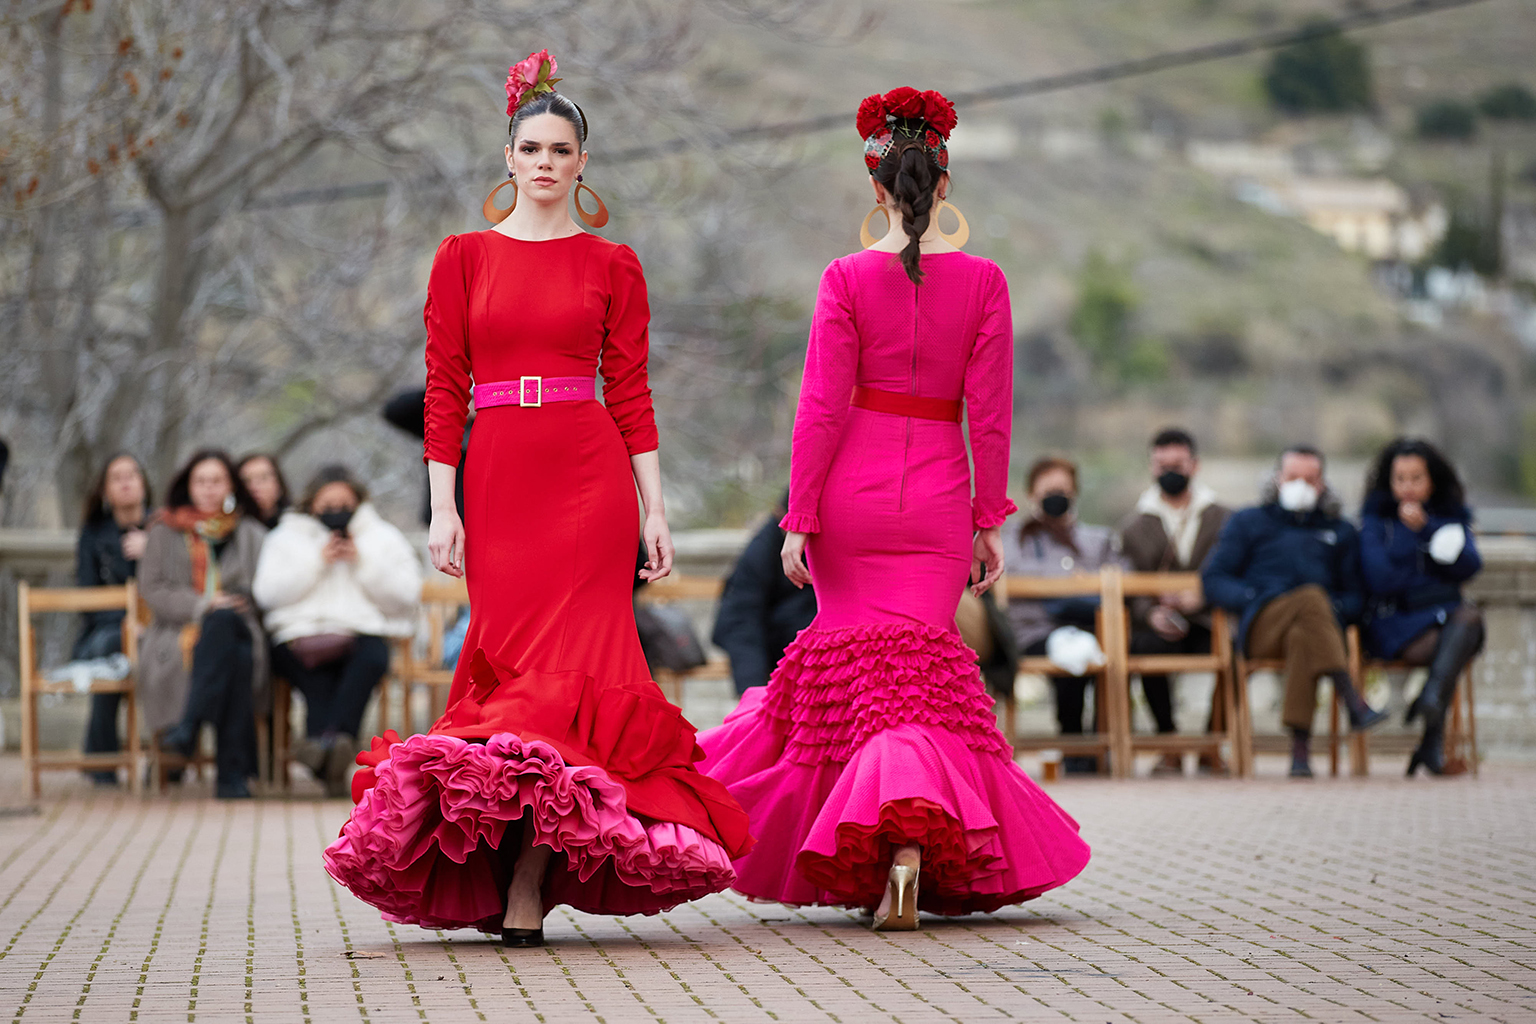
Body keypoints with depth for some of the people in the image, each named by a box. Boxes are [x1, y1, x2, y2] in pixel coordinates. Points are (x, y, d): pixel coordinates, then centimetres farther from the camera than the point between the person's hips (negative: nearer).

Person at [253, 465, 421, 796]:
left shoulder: (384, 539, 20)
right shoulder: (286, 538, 20)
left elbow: (405, 597, 7)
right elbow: (267, 594, 4)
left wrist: (363, 564, -3)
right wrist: (318, 562, -2)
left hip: (363, 632, 0)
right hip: (301, 635, 0)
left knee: (372, 657, -37)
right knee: (316, 675, -36)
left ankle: (327, 736, -57)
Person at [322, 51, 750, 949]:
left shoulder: (612, 266, 8)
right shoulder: (464, 259, 8)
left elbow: (630, 392, 6)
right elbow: (444, 391, 6)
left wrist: (656, 509, 0)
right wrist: (442, 505, -2)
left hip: (590, 477, -1)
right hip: (499, 477, 1)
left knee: (566, 662, -8)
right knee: (511, 658, -2)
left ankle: (527, 881, -8)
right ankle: (522, 870, 4)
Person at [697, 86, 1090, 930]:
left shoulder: (849, 278, -5)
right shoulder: (983, 281, -2)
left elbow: (821, 409, -7)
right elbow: (990, 415, -1)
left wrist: (799, 519, -3)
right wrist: (989, 521, 6)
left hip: (853, 488, 0)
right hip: (938, 503, 0)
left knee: (849, 664, 14)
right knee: (919, 676, 0)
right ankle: (916, 826, -26)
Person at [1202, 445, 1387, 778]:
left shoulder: (1341, 532, 29)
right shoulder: (1247, 523, 25)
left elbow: (1355, 597, 21)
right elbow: (1214, 580, 14)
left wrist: (1334, 608, -3)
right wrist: (1254, 598, -6)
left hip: (1315, 628, 1)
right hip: (1260, 626, -1)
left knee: (1303, 638, -41)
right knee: (1312, 596, -37)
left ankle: (1300, 747, -49)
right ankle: (1353, 702, -52)